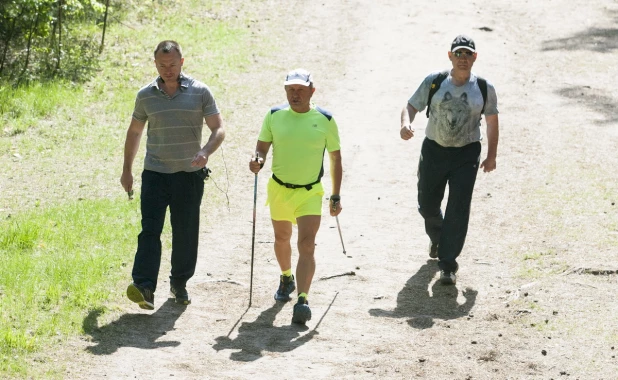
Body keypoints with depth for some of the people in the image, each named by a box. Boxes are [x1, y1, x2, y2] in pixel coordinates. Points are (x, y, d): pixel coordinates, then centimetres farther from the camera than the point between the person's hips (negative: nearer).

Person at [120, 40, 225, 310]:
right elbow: (134, 132, 17)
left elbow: (218, 129, -1)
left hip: (190, 175, 0)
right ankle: (144, 287, -22)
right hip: (155, 173, 0)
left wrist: (205, 152, -21)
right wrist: (127, 170, 16)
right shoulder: (146, 95, 4)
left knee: (185, 233, 6)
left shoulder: (200, 92, -1)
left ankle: (179, 283, 23)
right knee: (150, 229, -12)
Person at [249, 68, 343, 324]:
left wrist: (336, 196, 2)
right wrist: (258, 160, -20)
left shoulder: (325, 120, -5)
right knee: (282, 238, 20)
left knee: (307, 244, -16)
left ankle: (302, 300, -21)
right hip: (279, 189, 3)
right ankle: (286, 279, 48)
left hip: (310, 192, -3)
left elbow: (335, 159, 3)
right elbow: (262, 146, 5)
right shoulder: (274, 116, -3)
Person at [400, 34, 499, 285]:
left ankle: (448, 264, -3)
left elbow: (492, 120, 10)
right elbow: (411, 106, 0)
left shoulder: (484, 88, -2)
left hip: (467, 154, -1)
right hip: (433, 151, 1)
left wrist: (491, 156, 10)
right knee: (427, 205, 13)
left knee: (458, 210, -10)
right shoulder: (434, 82, -3)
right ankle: (437, 238, 47)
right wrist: (405, 123, -23)